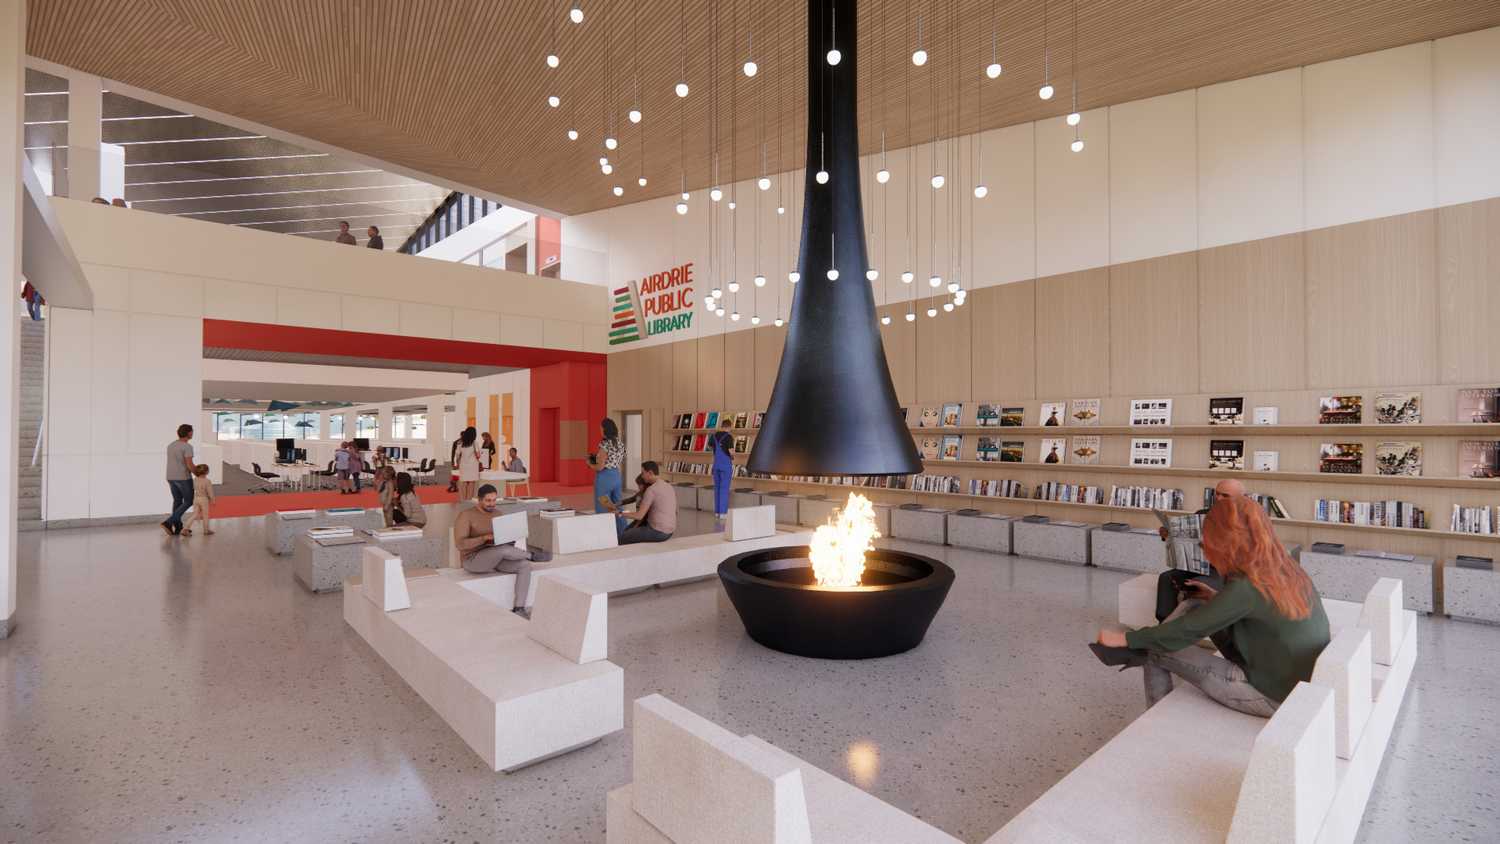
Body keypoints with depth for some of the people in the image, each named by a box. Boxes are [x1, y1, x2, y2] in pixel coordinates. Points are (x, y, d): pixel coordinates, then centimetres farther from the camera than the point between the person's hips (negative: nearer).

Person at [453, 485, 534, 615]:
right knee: (504, 549, -35)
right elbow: (460, 544, -21)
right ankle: (530, 554, -4)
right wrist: (486, 537, -32)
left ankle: (519, 609, -20)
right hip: (474, 561, -6)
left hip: (497, 559, 6)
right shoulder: (465, 515, -12)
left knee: (525, 566, -20)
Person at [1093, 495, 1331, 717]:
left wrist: (1125, 638, -9)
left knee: (1157, 653, -2)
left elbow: (1186, 629, -19)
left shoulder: (1245, 587, -26)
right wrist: (1218, 600, 12)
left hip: (1274, 697, -8)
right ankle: (1137, 651, 15)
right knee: (1192, 606, 7)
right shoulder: (1285, 568, -3)